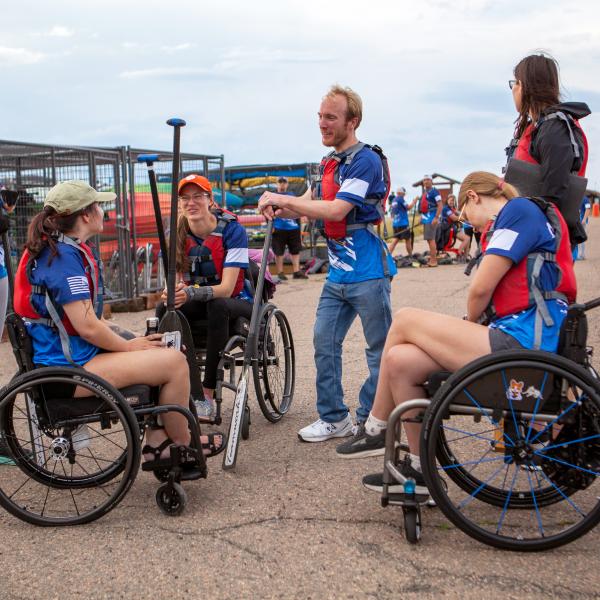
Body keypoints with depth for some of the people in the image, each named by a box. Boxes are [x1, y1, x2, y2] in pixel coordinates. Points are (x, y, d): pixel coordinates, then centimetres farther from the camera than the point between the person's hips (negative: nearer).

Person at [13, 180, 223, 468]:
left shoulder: (57, 249, 13)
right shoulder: (64, 257, -19)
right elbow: (87, 326, -23)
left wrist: (130, 342, 5)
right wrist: (129, 346, -8)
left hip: (66, 354, 11)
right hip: (69, 367, -11)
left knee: (159, 355, 16)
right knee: (174, 361, -13)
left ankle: (156, 442, 15)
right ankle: (182, 445, 7)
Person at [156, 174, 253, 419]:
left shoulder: (232, 230, -18)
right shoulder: (178, 234, -4)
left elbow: (227, 288, -26)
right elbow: (176, 281, -7)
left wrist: (191, 293, -44)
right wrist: (173, 293, -33)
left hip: (236, 302, -4)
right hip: (201, 305, 4)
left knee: (217, 306, -38)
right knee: (164, 309, -25)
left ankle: (208, 396, -33)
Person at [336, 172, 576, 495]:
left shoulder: (520, 210, -5)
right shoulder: (506, 220, 26)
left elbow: (480, 289, -9)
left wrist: (470, 321, 9)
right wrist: (472, 325, 5)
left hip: (523, 342, -9)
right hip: (512, 337, 9)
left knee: (404, 320, -4)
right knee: (399, 360, -3)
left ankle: (376, 430, 11)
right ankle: (419, 470, 8)